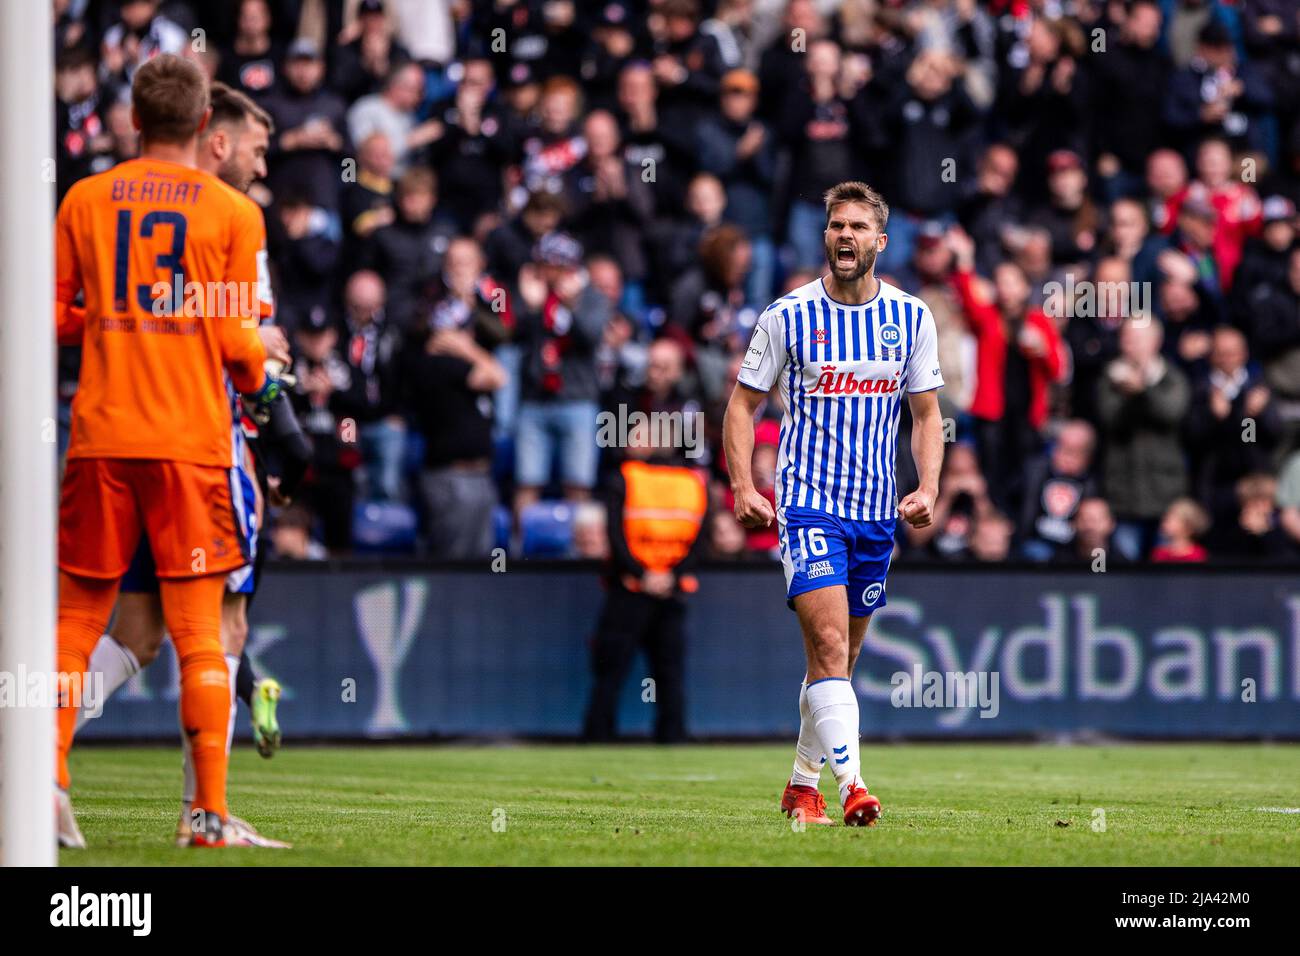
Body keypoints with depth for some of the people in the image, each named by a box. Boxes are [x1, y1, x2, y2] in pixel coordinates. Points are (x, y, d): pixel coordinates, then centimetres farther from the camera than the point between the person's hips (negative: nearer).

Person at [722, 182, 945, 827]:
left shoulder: (911, 318, 4)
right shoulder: (788, 316, -3)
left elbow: (926, 413, 11)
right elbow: (744, 404, 3)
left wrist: (928, 489, -4)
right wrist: (743, 487, -8)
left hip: (877, 511, 4)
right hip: (808, 502, -4)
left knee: (838, 658, 13)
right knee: (829, 646, -19)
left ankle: (803, 783, 28)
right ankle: (853, 785, -27)